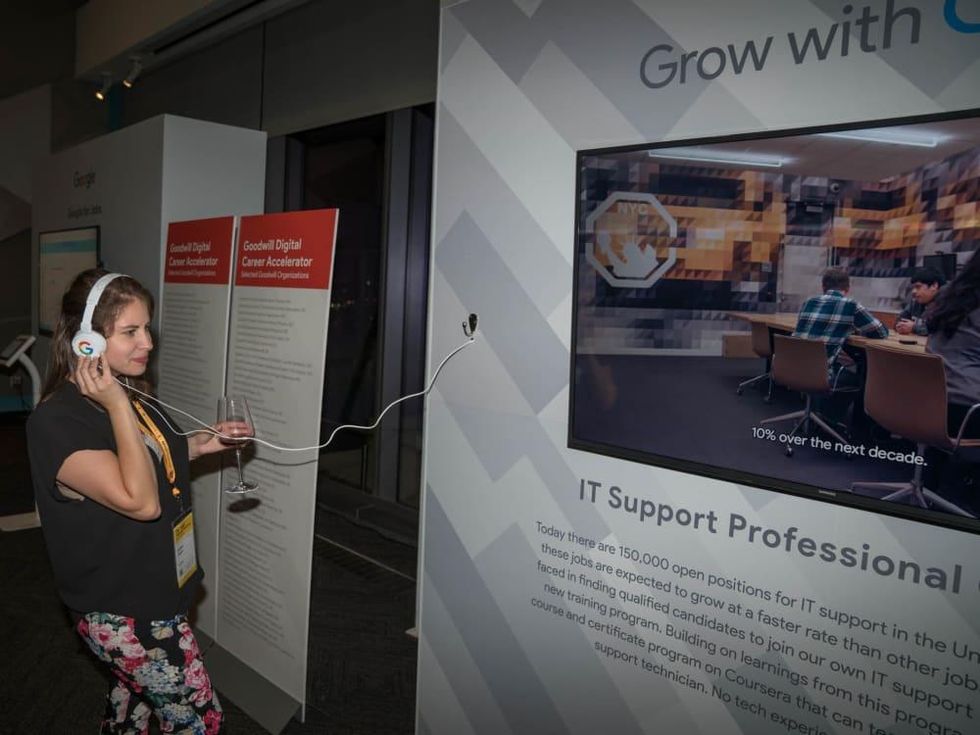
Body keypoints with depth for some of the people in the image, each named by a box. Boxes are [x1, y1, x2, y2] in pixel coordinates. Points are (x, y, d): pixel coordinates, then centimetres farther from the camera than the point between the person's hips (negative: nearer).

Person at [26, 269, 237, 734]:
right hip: (121, 611, -8)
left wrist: (199, 445, 2)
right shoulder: (56, 421, -25)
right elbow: (140, 501, -32)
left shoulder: (127, 392, 2)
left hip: (155, 588, 9)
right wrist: (117, 407, -31)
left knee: (137, 690, 27)